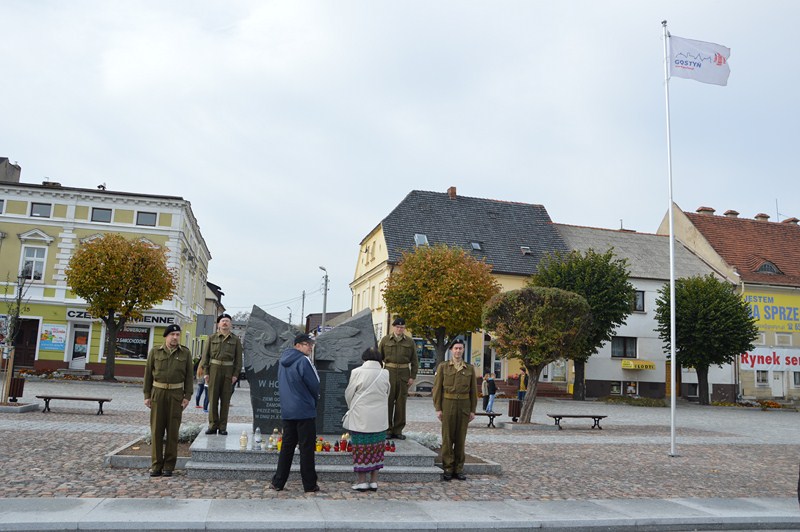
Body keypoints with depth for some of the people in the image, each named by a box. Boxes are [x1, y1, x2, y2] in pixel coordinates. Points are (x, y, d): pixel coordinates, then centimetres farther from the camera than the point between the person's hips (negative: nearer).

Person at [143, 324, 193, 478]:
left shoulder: (185, 353, 1)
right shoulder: (155, 352, 1)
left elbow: (188, 375, 0)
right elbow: (148, 374, 2)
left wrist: (187, 396, -7)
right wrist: (147, 396, -3)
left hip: (176, 394, 0)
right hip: (158, 394, 0)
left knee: (172, 430, -1)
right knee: (157, 430, 1)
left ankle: (169, 466, 7)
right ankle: (156, 465, 9)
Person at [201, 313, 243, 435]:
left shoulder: (235, 340, 6)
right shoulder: (212, 338, 6)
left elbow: (238, 359, 4)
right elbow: (205, 356, 4)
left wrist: (235, 374, -4)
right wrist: (205, 372, -3)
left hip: (228, 371, 0)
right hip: (214, 369, 0)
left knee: (225, 400, 2)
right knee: (213, 398, 1)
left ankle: (223, 427, 9)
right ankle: (213, 425, 10)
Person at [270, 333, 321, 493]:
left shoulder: (283, 360, 11)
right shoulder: (303, 361, -15)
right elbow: (314, 385, -14)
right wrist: (314, 399, 9)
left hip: (287, 411, 7)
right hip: (305, 411, -7)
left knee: (287, 446, 14)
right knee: (307, 448, 1)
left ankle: (278, 482, 16)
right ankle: (310, 485, 8)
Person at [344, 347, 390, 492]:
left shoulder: (357, 372, -11)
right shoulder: (385, 374, -2)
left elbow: (348, 394, -2)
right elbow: (387, 394, 8)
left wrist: (351, 408, 17)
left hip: (361, 418, -3)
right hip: (379, 419, 3)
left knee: (361, 449, 6)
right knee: (376, 449, 11)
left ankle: (361, 481, 11)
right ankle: (374, 481, 17)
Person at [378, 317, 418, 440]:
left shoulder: (410, 342, 7)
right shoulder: (385, 340, 5)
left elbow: (414, 361, 7)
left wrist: (412, 377, 0)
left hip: (404, 374, 1)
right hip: (389, 373, -1)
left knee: (401, 403, 4)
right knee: (388, 402, 0)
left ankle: (398, 430, 12)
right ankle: (387, 430, 9)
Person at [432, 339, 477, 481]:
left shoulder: (470, 369, 6)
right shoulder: (443, 366, 0)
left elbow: (473, 391, 7)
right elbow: (437, 388, -2)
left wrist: (473, 410, 2)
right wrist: (438, 408, -8)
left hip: (464, 406, 2)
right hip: (448, 405, -2)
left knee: (461, 438, 6)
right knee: (447, 438, 0)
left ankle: (458, 469, 14)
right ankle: (448, 469, 8)